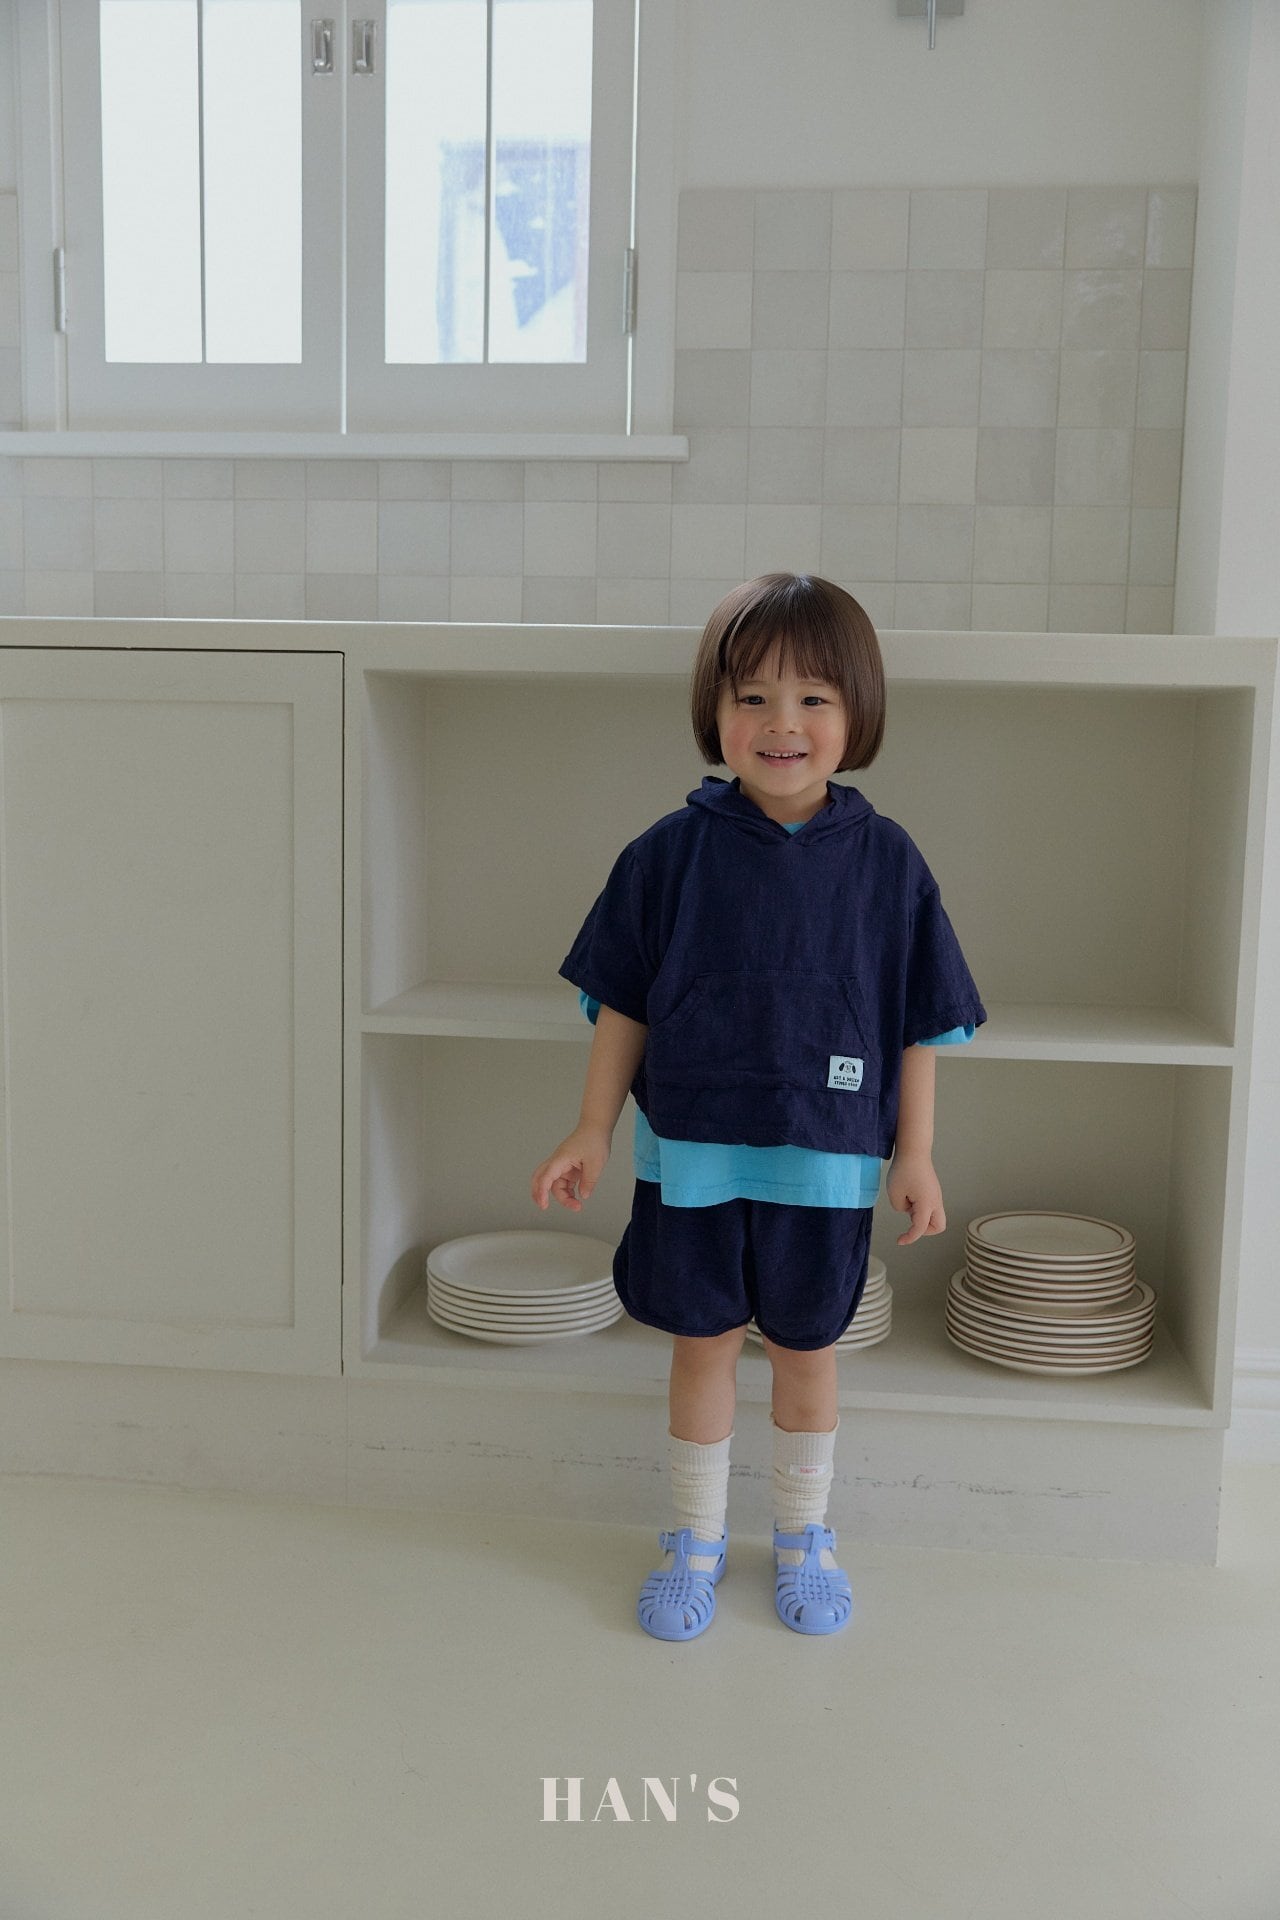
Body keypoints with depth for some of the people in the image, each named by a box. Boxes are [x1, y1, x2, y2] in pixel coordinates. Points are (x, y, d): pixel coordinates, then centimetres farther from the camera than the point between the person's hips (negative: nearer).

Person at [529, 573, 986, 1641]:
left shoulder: (886, 860, -5)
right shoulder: (673, 853, -6)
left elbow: (918, 1022, 0)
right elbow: (624, 1003, 0)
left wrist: (915, 1154, 0)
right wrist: (595, 1132, -1)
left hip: (827, 1162, 0)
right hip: (692, 1154, 0)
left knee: (807, 1349, 15)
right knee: (703, 1345, 13)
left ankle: (804, 1539, 37)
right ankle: (696, 1541, 33)